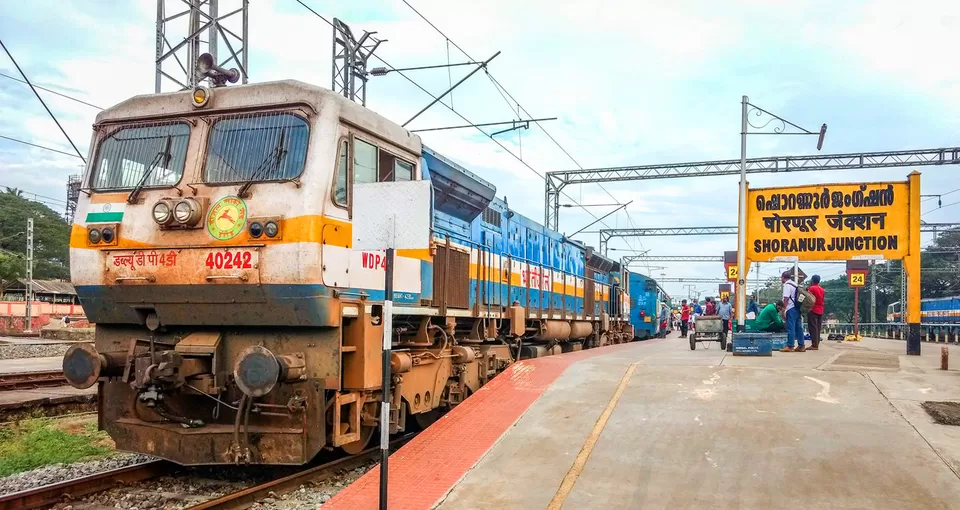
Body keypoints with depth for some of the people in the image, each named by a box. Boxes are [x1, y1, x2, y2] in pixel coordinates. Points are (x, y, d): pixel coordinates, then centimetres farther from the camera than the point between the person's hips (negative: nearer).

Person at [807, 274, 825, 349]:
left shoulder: (811, 288, -10)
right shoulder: (822, 289, 13)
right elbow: (822, 299, 17)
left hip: (813, 310, -7)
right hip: (820, 311, 7)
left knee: (813, 328, -7)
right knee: (818, 328, 9)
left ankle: (814, 345, -11)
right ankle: (817, 344, 9)